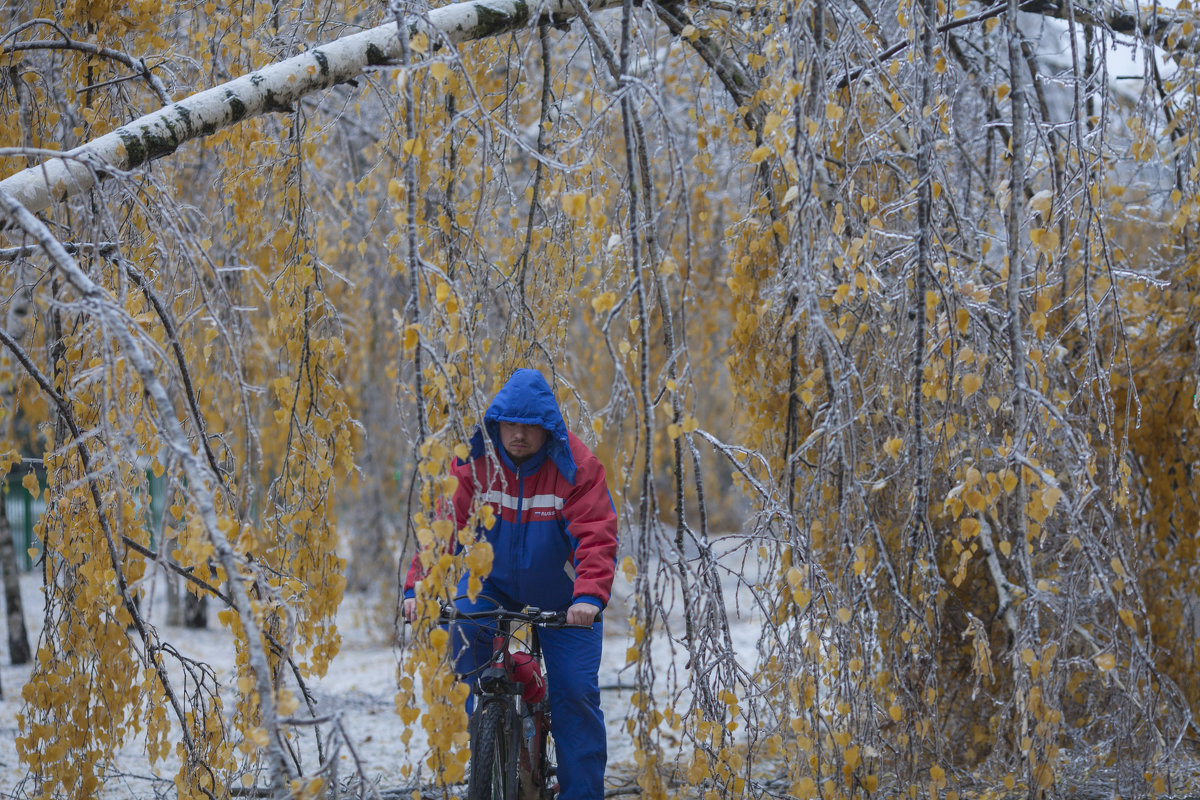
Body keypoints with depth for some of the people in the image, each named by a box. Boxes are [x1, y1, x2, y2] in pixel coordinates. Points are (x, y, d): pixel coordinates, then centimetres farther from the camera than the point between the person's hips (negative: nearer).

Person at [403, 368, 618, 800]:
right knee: (465, 623, -28)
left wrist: (589, 595, -43)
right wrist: (418, 585, -30)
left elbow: (596, 537, -26)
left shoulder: (576, 467, -20)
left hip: (562, 597, -2)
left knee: (575, 694, -8)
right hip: (496, 581, 2)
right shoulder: (475, 461, -14)